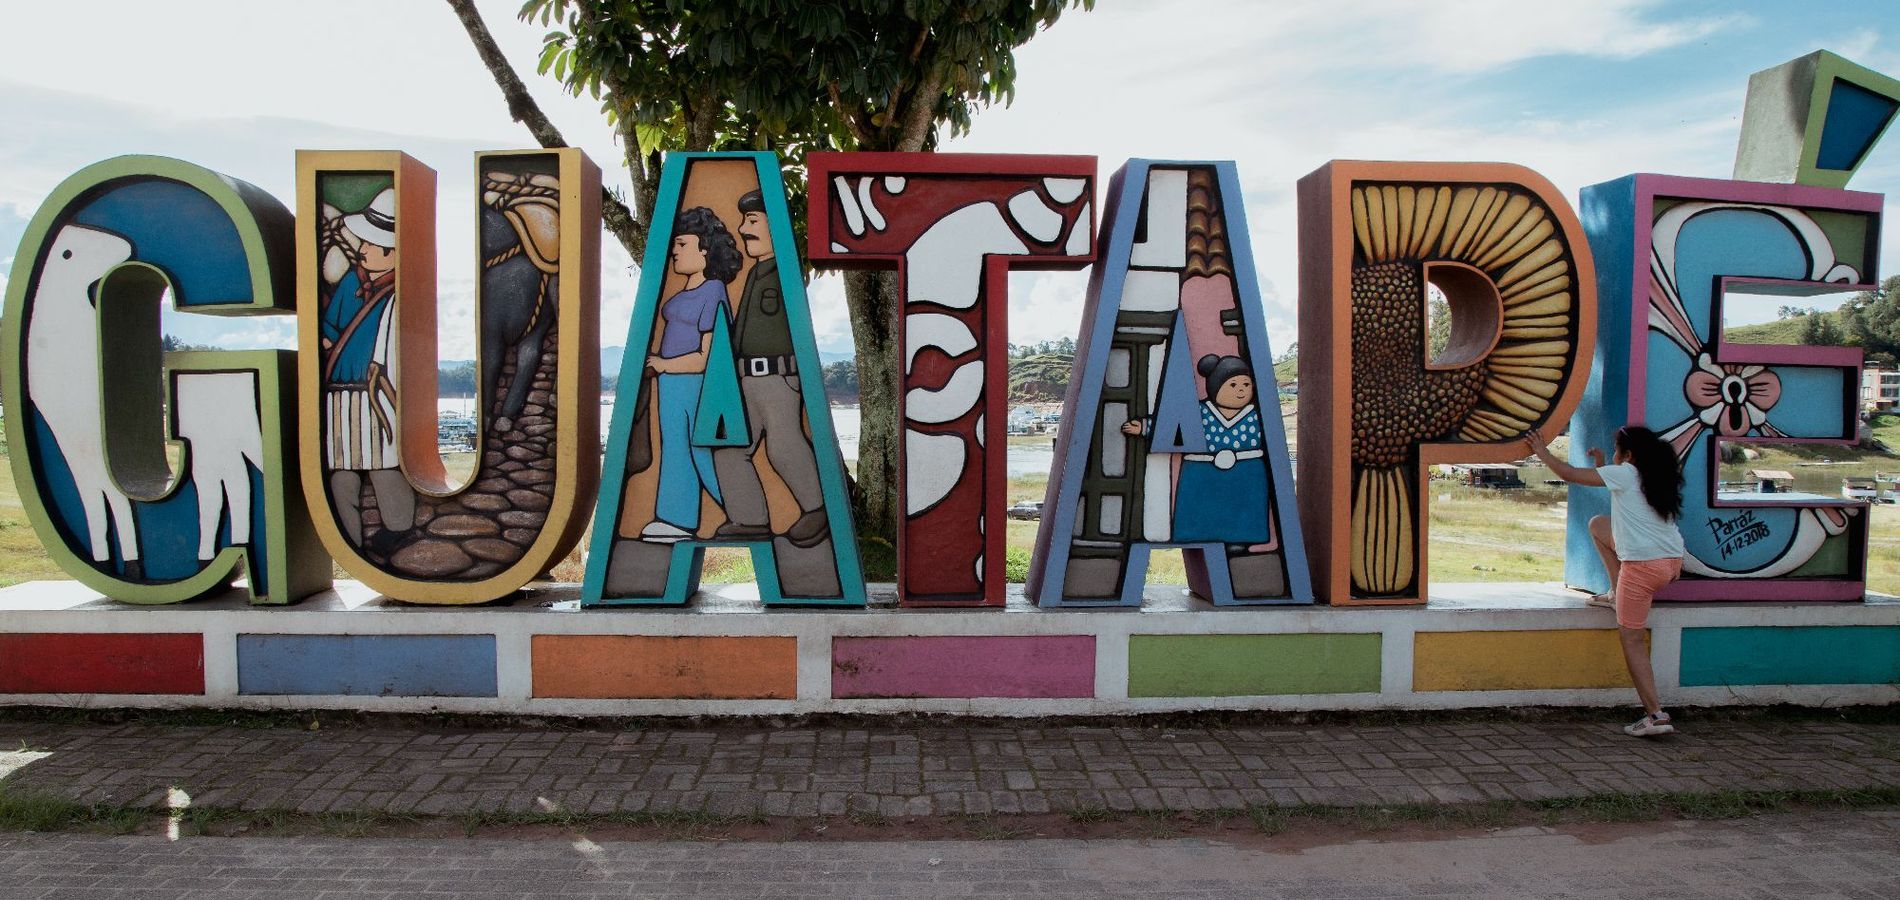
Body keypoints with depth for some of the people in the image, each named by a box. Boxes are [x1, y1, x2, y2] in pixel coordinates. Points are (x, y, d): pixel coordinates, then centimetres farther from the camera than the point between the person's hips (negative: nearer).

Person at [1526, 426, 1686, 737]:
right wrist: (1602, 466, 34)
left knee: (1631, 639, 1)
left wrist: (1542, 452, 10)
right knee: (1598, 524, 23)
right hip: (1671, 560, 8)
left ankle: (1655, 715, -2)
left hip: (1644, 565, -8)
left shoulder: (1625, 473, -7)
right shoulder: (1660, 478, 16)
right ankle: (1617, 593, 21)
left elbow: (1570, 474, -4)